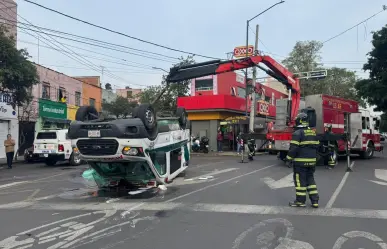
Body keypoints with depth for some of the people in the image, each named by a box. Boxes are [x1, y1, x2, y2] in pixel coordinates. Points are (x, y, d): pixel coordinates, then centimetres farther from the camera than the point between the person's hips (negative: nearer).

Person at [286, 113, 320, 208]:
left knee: (300, 180, 1)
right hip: (311, 161, 7)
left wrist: (289, 157, -6)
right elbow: (316, 146, 15)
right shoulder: (313, 133, 11)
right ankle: (315, 200, 15)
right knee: (310, 179, 14)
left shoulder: (297, 133, -13)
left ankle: (300, 201, 7)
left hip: (300, 162, -7)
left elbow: (294, 148, -18)